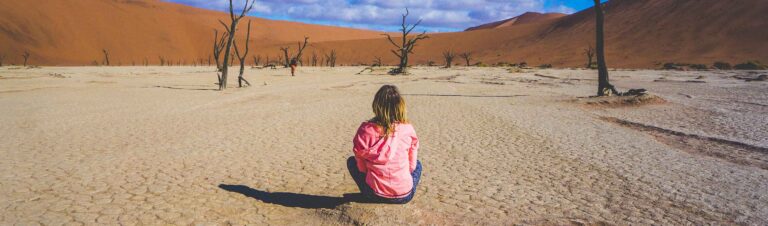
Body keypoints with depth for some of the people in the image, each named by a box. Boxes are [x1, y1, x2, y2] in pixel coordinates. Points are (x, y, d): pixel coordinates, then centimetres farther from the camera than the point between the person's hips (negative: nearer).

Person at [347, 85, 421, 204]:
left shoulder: (366, 130, -11)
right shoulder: (408, 129, -8)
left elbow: (361, 167, -1)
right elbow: (412, 166, 2)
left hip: (375, 195, -1)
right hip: (405, 196, 1)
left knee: (351, 161, 25)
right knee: (417, 164, 33)